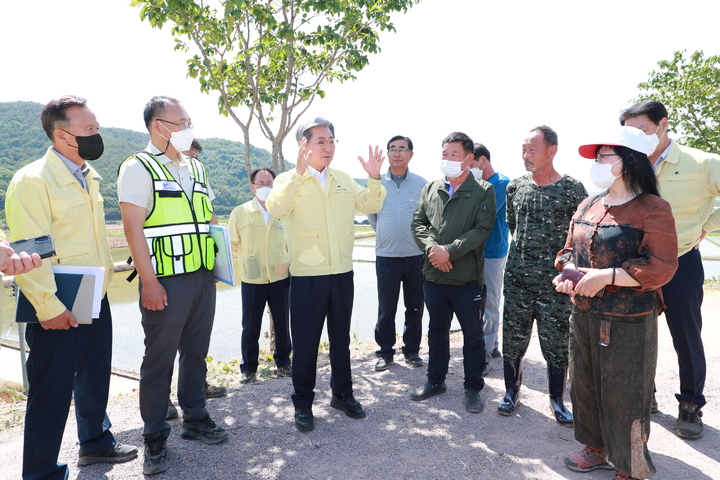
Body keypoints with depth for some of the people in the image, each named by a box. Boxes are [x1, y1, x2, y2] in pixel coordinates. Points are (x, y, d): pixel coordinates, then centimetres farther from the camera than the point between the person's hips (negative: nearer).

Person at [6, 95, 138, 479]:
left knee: (95, 377, 21)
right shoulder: (32, 180, -15)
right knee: (52, 391, 5)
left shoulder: (89, 176, 10)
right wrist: (49, 308, -22)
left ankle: (95, 442, 41)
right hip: (58, 311, -8)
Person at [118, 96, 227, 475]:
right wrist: (149, 282, -17)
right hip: (166, 280, -6)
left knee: (196, 353, 14)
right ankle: (155, 437, 18)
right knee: (159, 359, 3)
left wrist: (217, 262, 12)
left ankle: (195, 419, 30)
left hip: (203, 276, 6)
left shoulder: (196, 168, 16)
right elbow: (134, 227, -12)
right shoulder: (138, 167, -4)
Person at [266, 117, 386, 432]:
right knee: (305, 343, 6)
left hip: (342, 273, 4)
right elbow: (275, 208, -24)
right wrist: (299, 172, -34)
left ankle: (342, 393, 34)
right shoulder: (289, 181, -5)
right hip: (306, 276, -4)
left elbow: (371, 206, 10)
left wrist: (374, 179, -7)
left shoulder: (344, 180, 10)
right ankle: (303, 404, 23)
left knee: (341, 338, 17)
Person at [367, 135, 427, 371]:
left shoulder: (421, 183, 1)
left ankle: (412, 350, 25)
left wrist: (419, 237, 7)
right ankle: (385, 352, 20)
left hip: (416, 255, 1)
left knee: (415, 307, 10)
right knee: (386, 308, 6)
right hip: (386, 255, 0)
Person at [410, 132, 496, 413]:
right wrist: (431, 248, -12)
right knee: (437, 331, 17)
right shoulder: (430, 188, 9)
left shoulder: (483, 191, -3)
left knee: (473, 335, 8)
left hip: (467, 277, -4)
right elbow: (418, 223, 6)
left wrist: (449, 251, -18)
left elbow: (482, 230, -12)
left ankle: (473, 387, 25)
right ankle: (435, 381, 33)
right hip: (433, 275, 4)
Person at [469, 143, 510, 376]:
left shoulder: (501, 183, -11)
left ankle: (484, 355, 5)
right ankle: (493, 345, 30)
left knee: (489, 305, -1)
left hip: (492, 252, -8)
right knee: (482, 303, 16)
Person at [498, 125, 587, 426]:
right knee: (513, 340, 11)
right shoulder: (515, 187, 4)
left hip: (555, 283, -3)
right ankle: (512, 392, 31)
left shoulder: (572, 189, -7)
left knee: (557, 344, 7)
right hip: (516, 279, 3)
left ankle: (557, 401, 27)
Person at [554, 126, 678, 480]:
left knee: (624, 395, 4)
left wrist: (605, 276, -23)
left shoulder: (652, 209, -11)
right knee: (586, 384, 17)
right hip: (584, 315, 7)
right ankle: (598, 448, 38)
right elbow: (569, 249, 15)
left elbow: (661, 266, -17)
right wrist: (569, 271, -6)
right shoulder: (587, 207, 10)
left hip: (628, 321, -6)